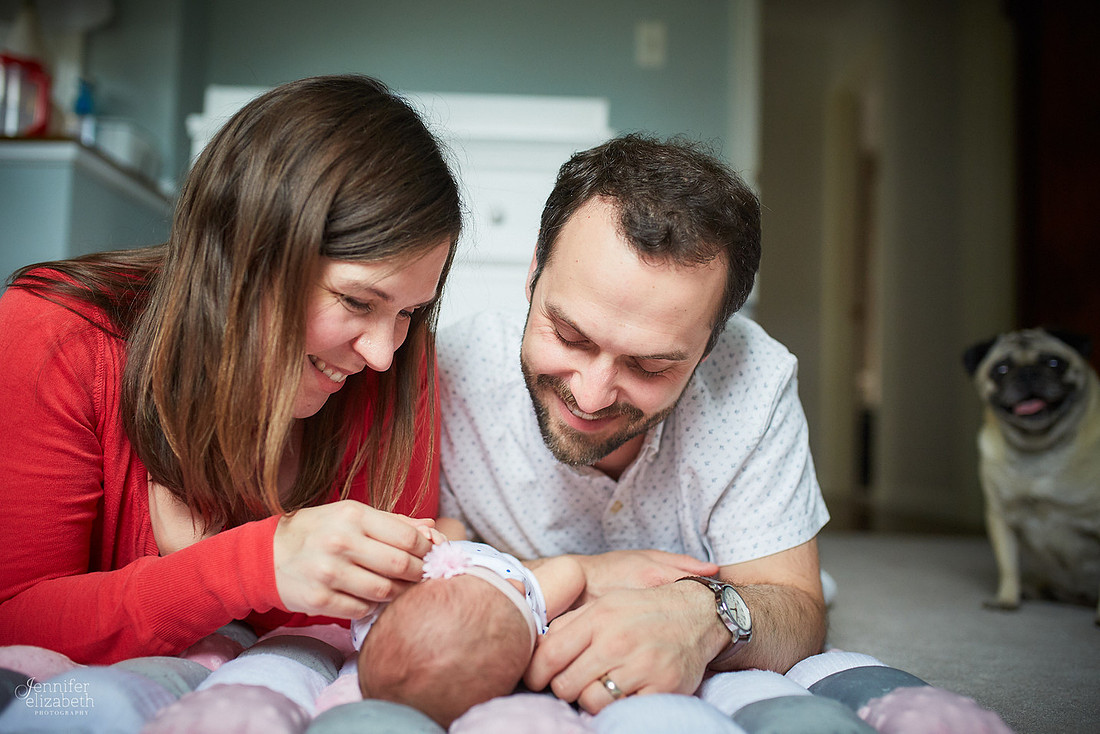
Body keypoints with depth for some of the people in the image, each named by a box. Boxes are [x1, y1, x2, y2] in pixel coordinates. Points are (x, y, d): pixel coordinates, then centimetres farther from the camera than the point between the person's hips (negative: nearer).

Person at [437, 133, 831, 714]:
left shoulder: (752, 379, -21)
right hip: (502, 700, 0)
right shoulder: (449, 380, -24)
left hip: (695, 697, 1)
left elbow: (798, 619, -17)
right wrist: (571, 579, -27)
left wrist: (706, 614, -39)